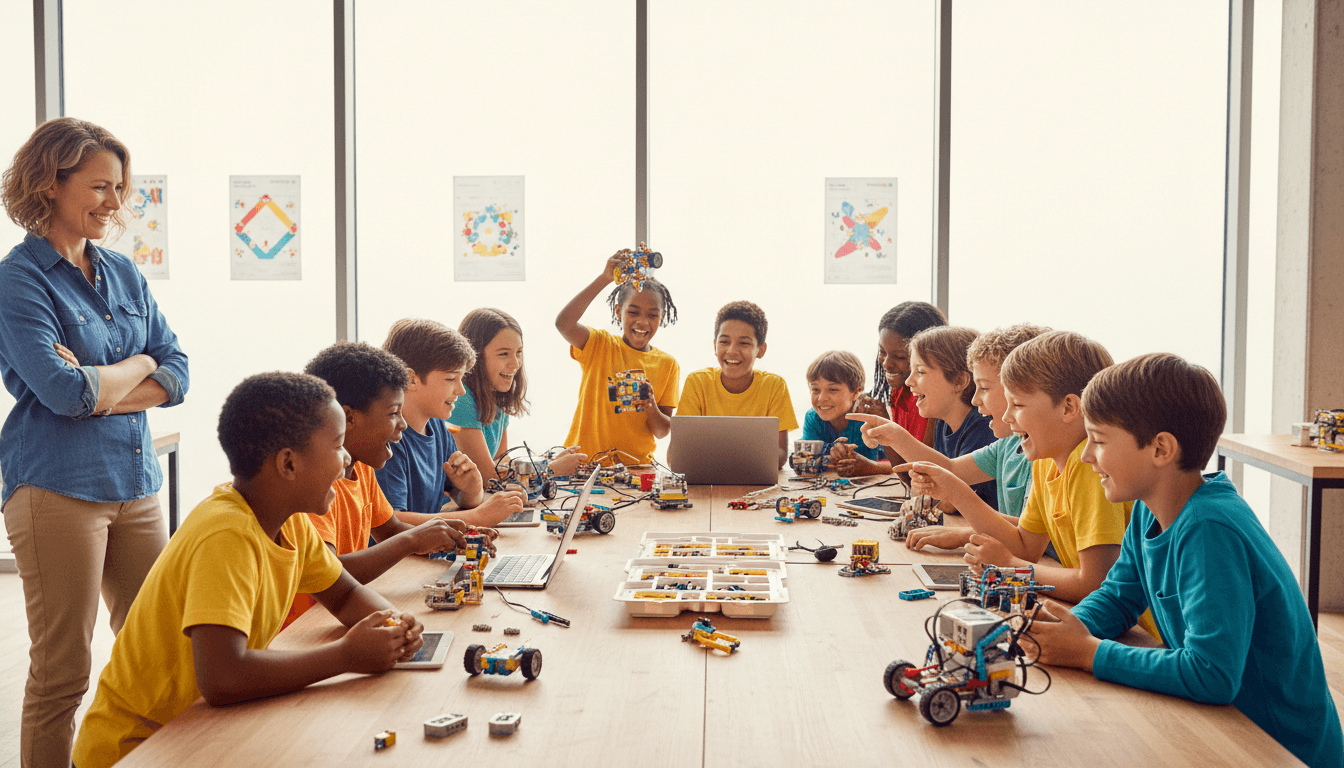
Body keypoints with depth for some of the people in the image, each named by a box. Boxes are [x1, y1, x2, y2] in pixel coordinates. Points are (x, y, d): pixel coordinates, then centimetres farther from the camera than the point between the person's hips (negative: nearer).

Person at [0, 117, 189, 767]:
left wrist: (102, 391, -10)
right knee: (62, 673, 1)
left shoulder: (123, 274, 13)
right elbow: (64, 391, -17)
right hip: (58, 488, -6)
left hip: (135, 482, 7)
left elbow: (177, 373, 7)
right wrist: (137, 365, 0)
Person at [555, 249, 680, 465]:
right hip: (585, 462, -2)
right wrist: (603, 279, -22)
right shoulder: (599, 345, 1)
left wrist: (652, 408, -16)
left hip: (636, 466, 2)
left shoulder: (668, 365, 7)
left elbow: (663, 431, 6)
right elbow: (563, 324, -21)